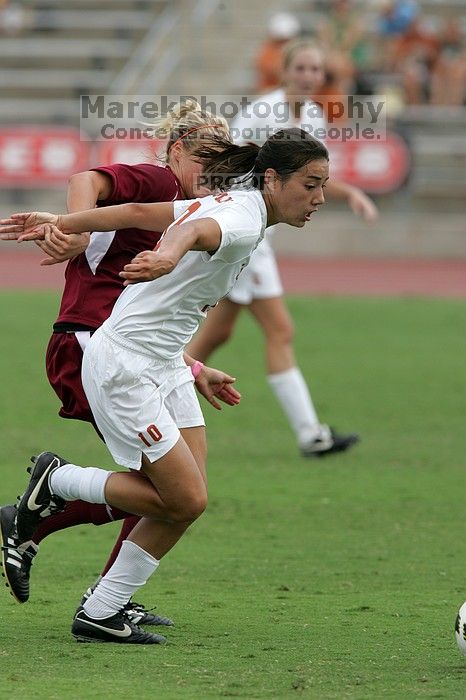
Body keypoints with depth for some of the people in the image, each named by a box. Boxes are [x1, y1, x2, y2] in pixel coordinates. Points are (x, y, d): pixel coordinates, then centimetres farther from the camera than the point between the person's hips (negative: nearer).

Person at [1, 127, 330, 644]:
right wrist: (169, 255, -70)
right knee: (184, 500, -8)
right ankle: (56, 481, 9)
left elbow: (136, 212, 12)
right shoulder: (242, 222, -22)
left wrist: (58, 224, 19)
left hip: (165, 365, 10)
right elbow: (196, 229, -46)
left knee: (190, 500, 2)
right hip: (123, 365, -10)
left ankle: (100, 614, 8)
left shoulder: (233, 205, 7)